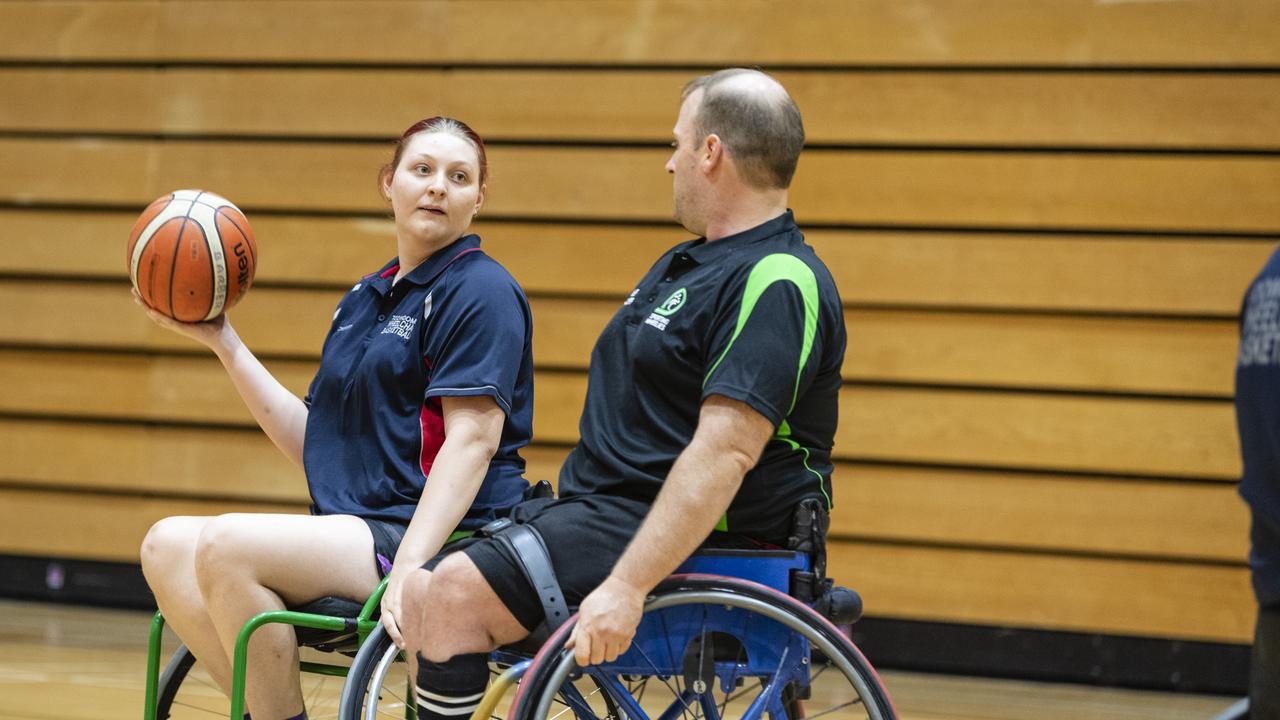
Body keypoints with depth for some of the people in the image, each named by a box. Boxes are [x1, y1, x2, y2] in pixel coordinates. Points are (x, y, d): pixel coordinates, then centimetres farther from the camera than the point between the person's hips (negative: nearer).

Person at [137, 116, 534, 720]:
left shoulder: (482, 290, -4)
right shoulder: (363, 300, 21)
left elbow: (472, 439, -15)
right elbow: (310, 441, 19)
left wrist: (407, 569, -26)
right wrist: (221, 339, 15)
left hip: (446, 542, -8)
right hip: (355, 533, 8)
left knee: (226, 545, -24)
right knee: (167, 545, -7)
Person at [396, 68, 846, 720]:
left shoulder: (777, 282, -16)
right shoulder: (686, 263, 20)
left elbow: (724, 453, -26)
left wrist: (626, 588, -32)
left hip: (691, 536, -10)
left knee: (456, 593, -23)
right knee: (422, 594, 2)